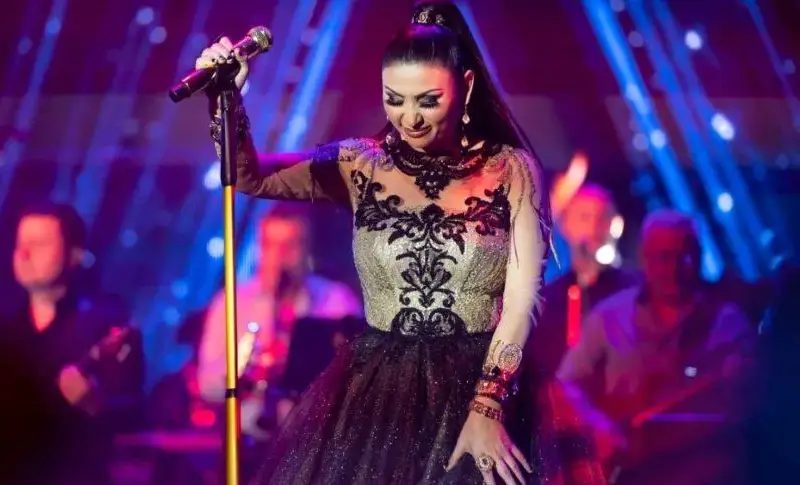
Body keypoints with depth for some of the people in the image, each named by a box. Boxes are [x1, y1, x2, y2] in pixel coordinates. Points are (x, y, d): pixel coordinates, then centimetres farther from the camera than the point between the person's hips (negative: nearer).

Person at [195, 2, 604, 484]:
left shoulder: (512, 170, -1)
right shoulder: (361, 165, 4)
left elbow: (521, 299, -6)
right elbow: (249, 179, 1)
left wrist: (485, 409, -15)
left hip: (482, 386, -2)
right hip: (374, 393, 2)